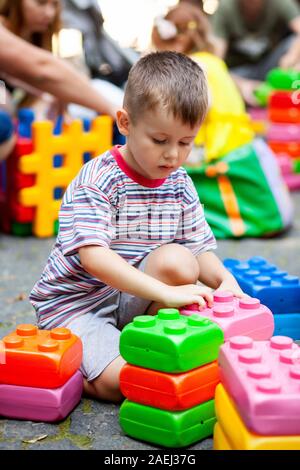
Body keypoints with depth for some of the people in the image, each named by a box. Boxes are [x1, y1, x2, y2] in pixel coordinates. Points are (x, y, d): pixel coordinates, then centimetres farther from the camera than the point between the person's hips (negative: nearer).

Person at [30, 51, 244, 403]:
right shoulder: (97, 180, -20)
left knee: (178, 261, -24)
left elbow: (199, 249, 4)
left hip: (132, 296, 5)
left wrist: (225, 279, -19)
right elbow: (93, 257, -32)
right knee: (119, 380, -26)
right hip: (75, 303, -5)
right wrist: (165, 291, -42)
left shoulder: (180, 184, 1)